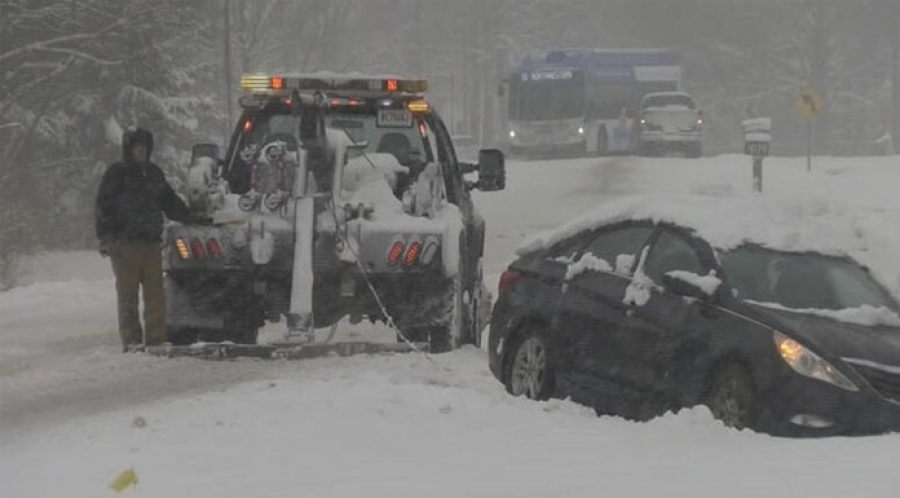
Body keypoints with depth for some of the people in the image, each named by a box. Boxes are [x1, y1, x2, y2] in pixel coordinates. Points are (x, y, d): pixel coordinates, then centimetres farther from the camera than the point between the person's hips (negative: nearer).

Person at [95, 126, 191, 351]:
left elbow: (170, 202, 29)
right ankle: (131, 339, -3)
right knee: (128, 293, -4)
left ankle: (156, 336, 3)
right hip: (125, 243, -5)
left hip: (151, 241, 5)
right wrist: (105, 236, -13)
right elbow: (104, 205, -4)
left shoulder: (154, 173, 19)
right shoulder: (117, 172, 1)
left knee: (155, 291, 0)